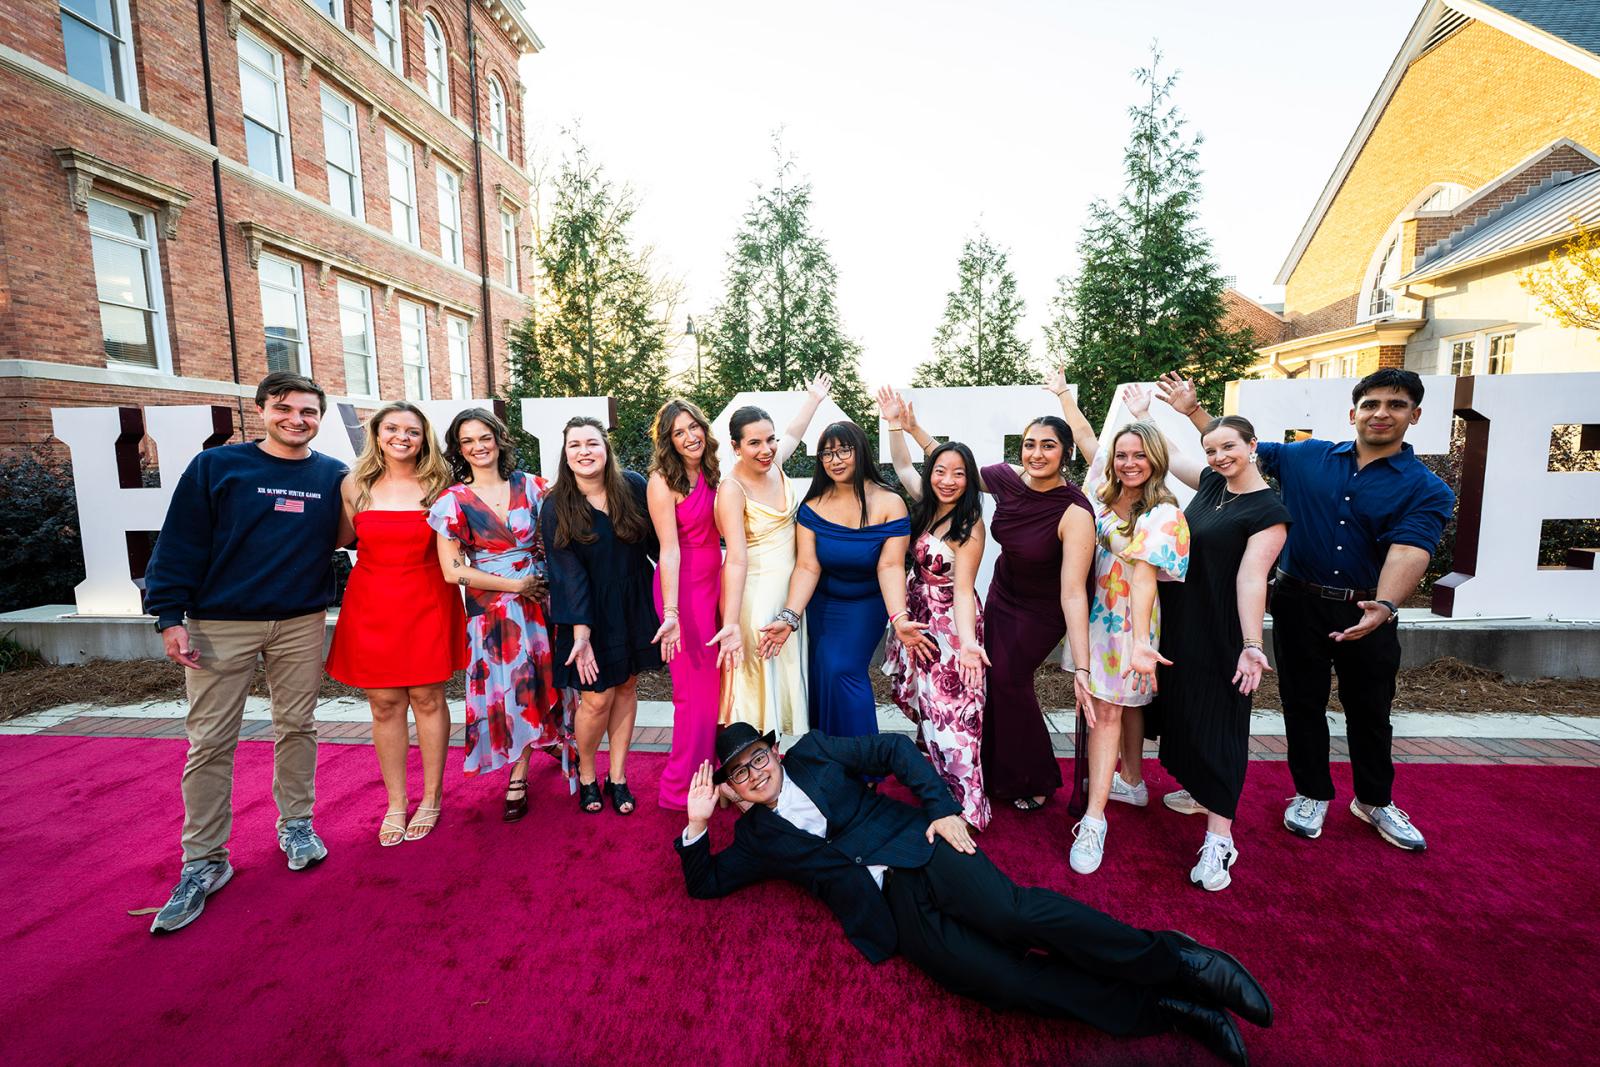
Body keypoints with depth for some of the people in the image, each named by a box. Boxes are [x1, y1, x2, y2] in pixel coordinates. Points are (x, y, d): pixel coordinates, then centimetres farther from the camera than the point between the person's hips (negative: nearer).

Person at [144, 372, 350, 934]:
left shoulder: (333, 476, 4)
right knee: (209, 741, 3)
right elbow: (180, 544, -3)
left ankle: (296, 823, 29)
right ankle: (204, 861, 16)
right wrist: (171, 616, -8)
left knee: (297, 726, 12)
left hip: (302, 623, 2)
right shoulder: (216, 466, -2)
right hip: (221, 623, -1)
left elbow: (344, 536, 11)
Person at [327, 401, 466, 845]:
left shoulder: (438, 485, 1)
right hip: (371, 604, 2)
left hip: (427, 603, -2)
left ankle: (431, 798, 20)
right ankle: (395, 803, 22)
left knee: (428, 698, 5)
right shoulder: (355, 485, 5)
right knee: (384, 705, 7)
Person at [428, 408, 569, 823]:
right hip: (492, 607, -1)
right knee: (508, 689, 5)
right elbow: (453, 571, -7)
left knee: (544, 681, 9)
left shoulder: (530, 486, 2)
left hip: (540, 598, 2)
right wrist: (515, 585, -9)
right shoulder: (453, 500, -4)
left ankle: (554, 740, 35)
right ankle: (517, 777, 24)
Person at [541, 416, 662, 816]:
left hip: (633, 606, 2)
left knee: (627, 686, 11)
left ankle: (618, 777, 28)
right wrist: (580, 632, -20)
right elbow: (568, 572, -14)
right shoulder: (556, 508, -9)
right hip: (588, 611, -2)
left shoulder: (634, 487, -7)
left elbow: (656, 543, 1)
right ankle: (586, 774, 28)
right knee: (597, 699, -1)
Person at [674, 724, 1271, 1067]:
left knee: (1011, 913, -26)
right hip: (891, 909, 1)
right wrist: (697, 824, -1)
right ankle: (1161, 1009, -16)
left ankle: (1171, 960, -17)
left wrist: (942, 808, -5)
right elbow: (704, 884, 17)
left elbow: (893, 749, 7)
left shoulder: (811, 752, 10)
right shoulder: (756, 838, 15)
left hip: (920, 851, 0)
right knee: (995, 977, -21)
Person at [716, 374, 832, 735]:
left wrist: (814, 399, 37)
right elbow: (737, 561, -26)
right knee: (756, 677, 2)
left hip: (789, 585, 8)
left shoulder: (773, 464, -1)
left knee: (788, 671, 16)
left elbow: (793, 434, 23)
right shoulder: (732, 489, -20)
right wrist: (731, 627, -28)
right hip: (753, 592, -8)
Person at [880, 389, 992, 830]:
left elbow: (963, 589, -22)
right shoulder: (926, 505, -1)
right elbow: (902, 465, 11)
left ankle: (965, 804, 8)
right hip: (917, 617, 7)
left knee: (950, 711, -4)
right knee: (918, 698, 19)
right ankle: (933, 760, 43)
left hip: (951, 624, -7)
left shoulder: (969, 526, -19)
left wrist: (967, 642, -34)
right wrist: (895, 423, -2)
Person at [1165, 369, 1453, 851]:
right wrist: (1193, 411, 3)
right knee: (1304, 703, 12)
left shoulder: (1428, 490, -7)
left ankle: (1374, 800, 38)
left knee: (1370, 711, 15)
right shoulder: (1307, 458, 0)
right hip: (1299, 603, 1)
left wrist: (1386, 606, -41)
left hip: (1368, 612, -1)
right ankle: (1311, 794, 30)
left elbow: (1408, 552, -23)